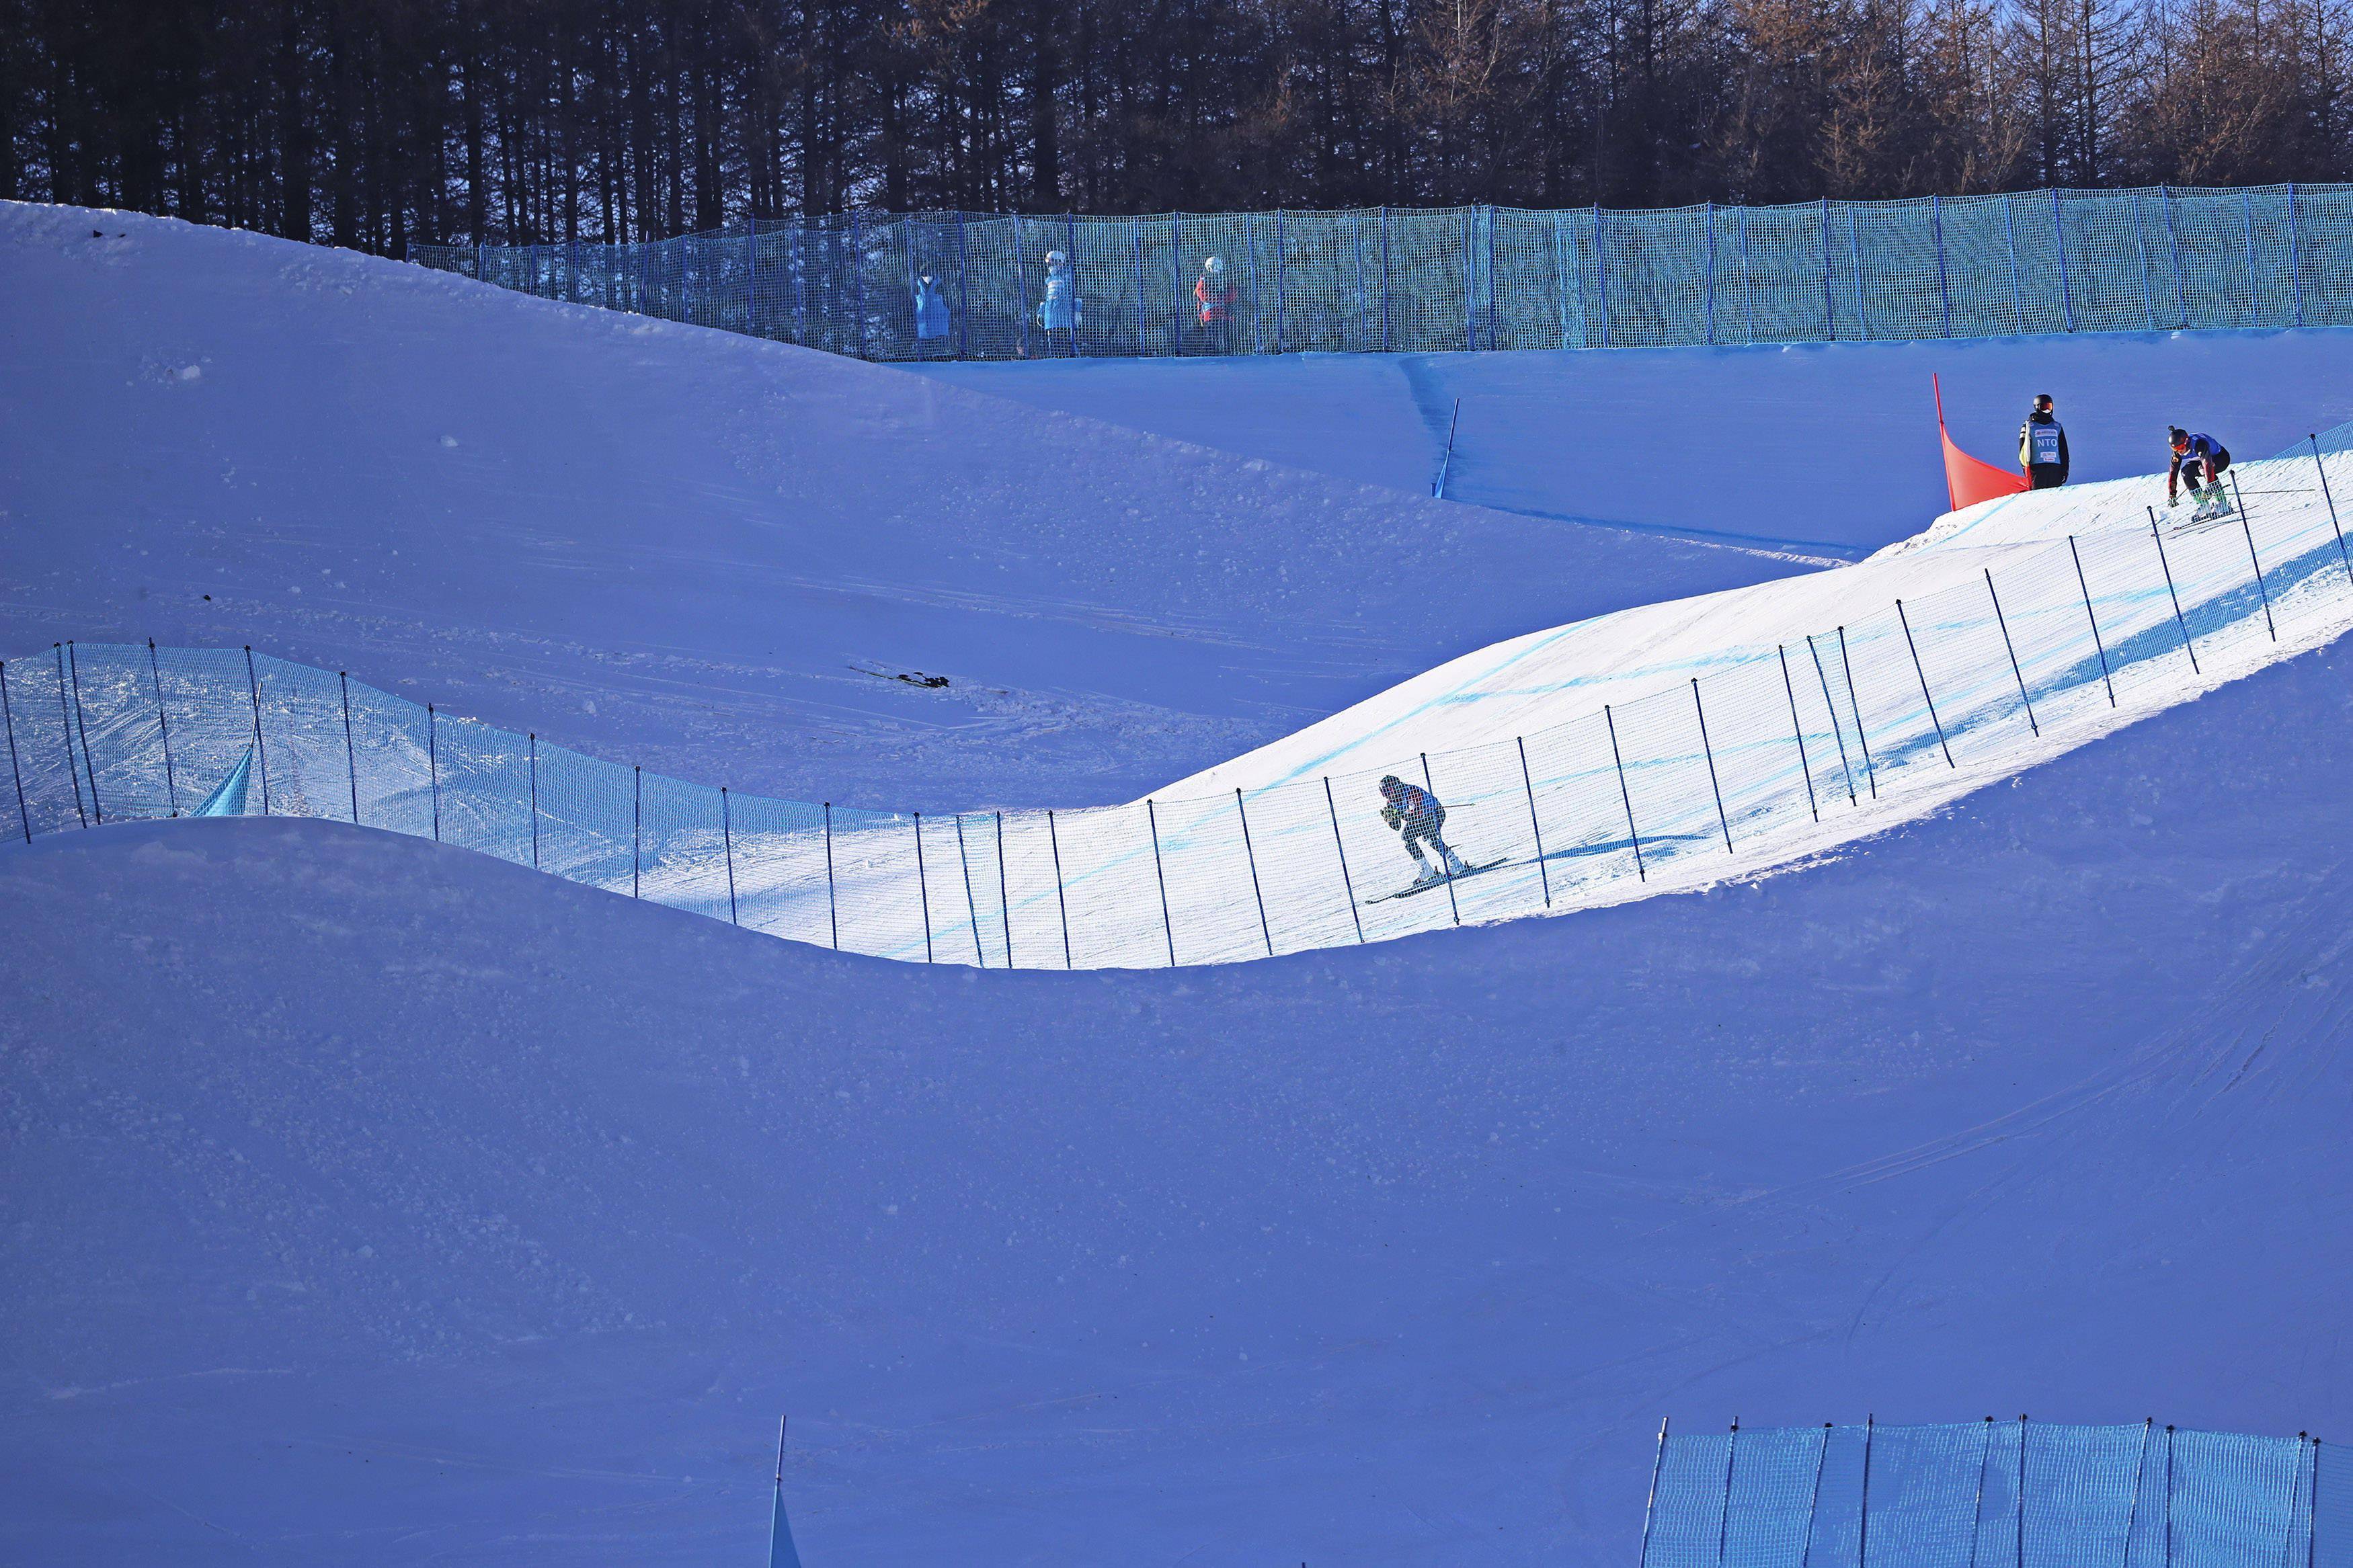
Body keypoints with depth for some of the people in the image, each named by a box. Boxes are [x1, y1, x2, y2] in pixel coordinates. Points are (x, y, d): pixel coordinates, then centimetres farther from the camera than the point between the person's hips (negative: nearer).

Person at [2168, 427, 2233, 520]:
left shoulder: (2199, 443, -37)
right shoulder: (2178, 453, -16)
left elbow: (2207, 463, -47)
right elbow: (2173, 472, -10)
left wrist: (2209, 486, -55)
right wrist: (2172, 495, -15)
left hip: (2222, 457, -7)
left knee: (2203, 468, -34)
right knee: (2186, 471, -16)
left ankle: (2221, 502, -26)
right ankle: (2203, 505, -10)